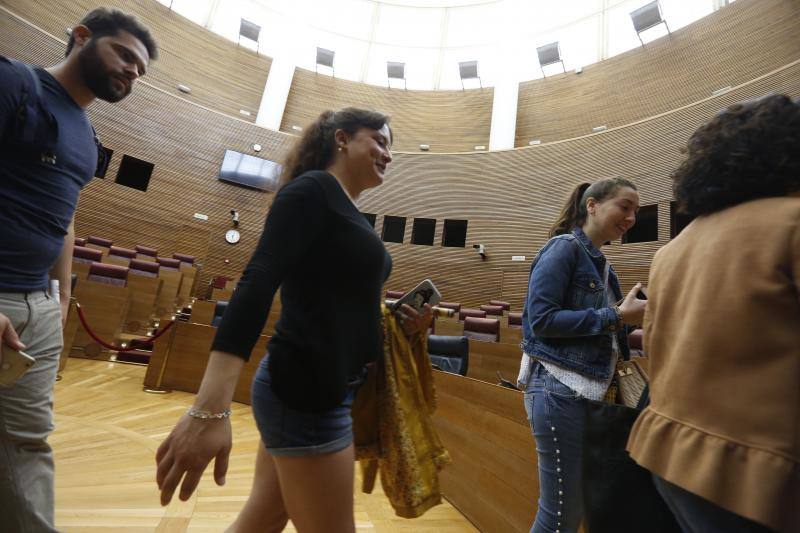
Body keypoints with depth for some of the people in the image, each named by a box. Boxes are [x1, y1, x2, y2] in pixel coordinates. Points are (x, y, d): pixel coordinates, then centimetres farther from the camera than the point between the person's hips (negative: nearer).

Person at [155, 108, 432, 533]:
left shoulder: (350, 215, 16)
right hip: (306, 390, -9)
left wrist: (399, 324, 4)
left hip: (328, 387, 9)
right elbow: (257, 284, -23)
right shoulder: (312, 190, -10)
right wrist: (210, 409, -30)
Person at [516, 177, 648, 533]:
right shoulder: (564, 248, -10)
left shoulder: (600, 263, 15)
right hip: (560, 390, -9)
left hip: (587, 391, 9)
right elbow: (542, 319, -20)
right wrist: (616, 316, -16)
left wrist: (633, 318, 3)